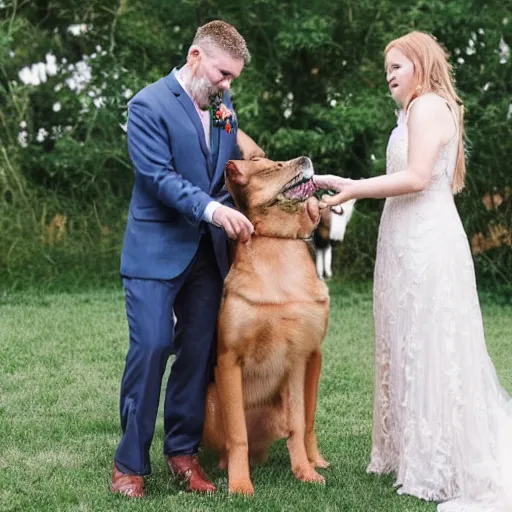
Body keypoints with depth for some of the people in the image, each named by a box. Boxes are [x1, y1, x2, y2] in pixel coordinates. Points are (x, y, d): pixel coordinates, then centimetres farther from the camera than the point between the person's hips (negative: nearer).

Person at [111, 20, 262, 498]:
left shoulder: (222, 105, 10)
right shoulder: (149, 104, -10)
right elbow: (159, 176, -18)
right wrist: (212, 209, -29)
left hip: (207, 251, 6)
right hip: (156, 249, -6)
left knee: (198, 351, 8)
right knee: (151, 348, -8)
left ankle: (183, 450, 20)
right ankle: (130, 462, 4)